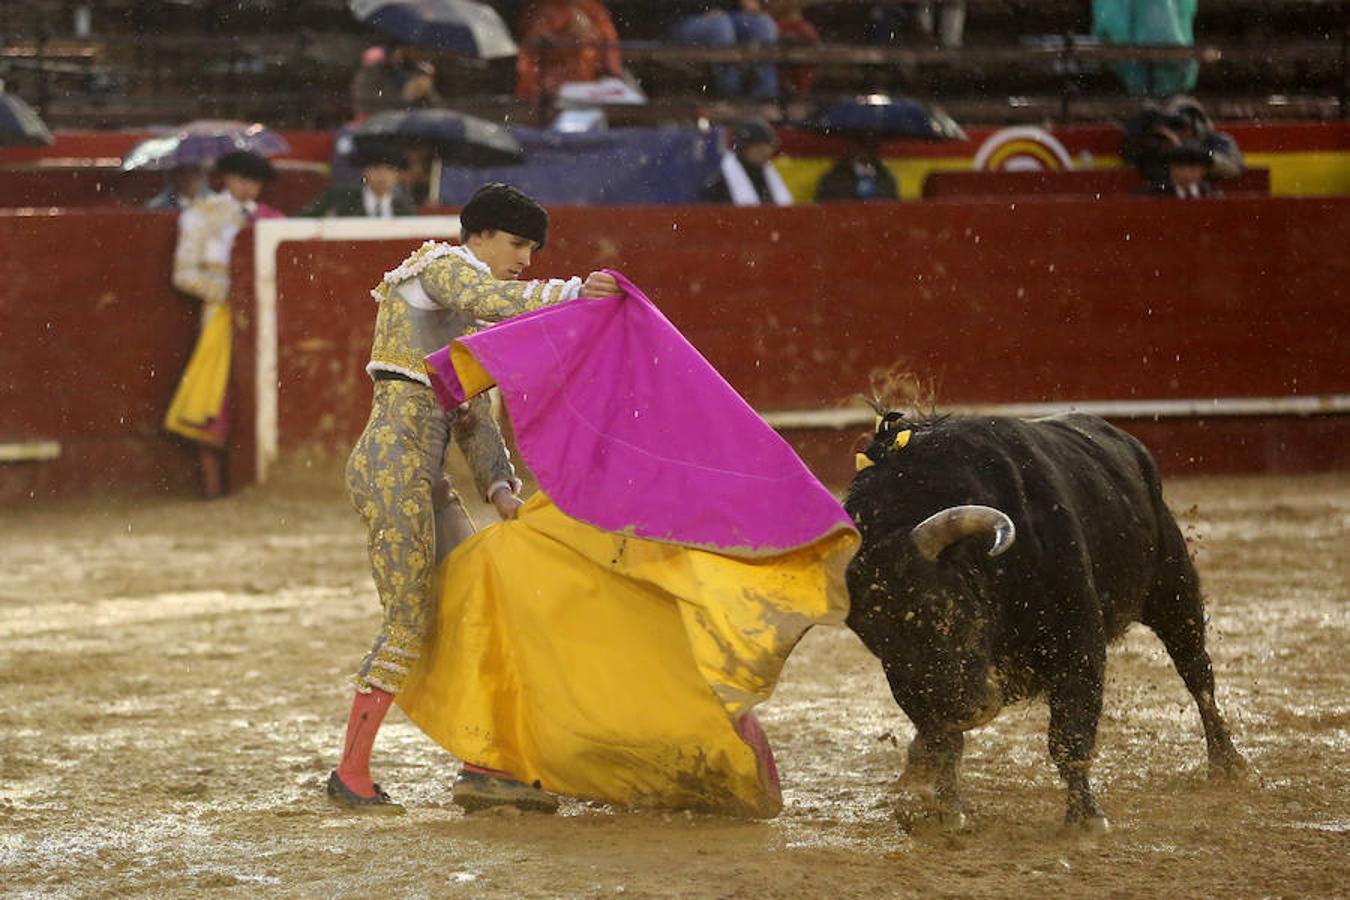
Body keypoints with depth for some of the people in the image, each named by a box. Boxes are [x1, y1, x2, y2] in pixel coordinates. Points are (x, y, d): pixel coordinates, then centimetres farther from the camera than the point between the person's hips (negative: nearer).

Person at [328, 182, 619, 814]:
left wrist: (499, 486, 6)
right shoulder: (442, 267, -2)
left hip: (425, 479, 10)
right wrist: (572, 291, -33)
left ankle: (479, 771, 11)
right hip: (393, 464, -10)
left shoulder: (469, 331, 25)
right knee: (409, 621, -8)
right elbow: (486, 300, -25)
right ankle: (351, 773, 0)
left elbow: (474, 418, 21)